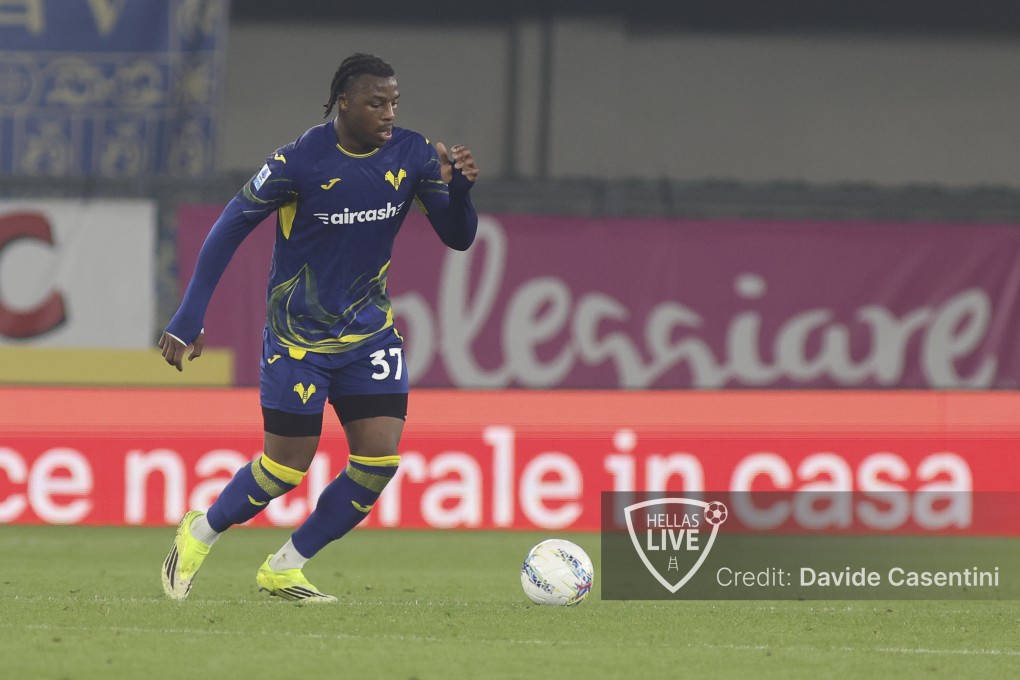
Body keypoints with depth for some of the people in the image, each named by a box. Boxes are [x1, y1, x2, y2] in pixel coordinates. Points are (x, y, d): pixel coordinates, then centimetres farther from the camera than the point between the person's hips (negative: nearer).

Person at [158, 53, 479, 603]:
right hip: (298, 335, -4)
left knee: (380, 458, -8)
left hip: (371, 331, 5)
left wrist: (459, 188, -24)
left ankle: (284, 569, 9)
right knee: (286, 467, -1)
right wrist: (189, 318, -12)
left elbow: (458, 238, -1)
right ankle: (200, 534, 28)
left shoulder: (413, 155, -7)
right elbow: (230, 228, -10)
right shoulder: (300, 161, -19)